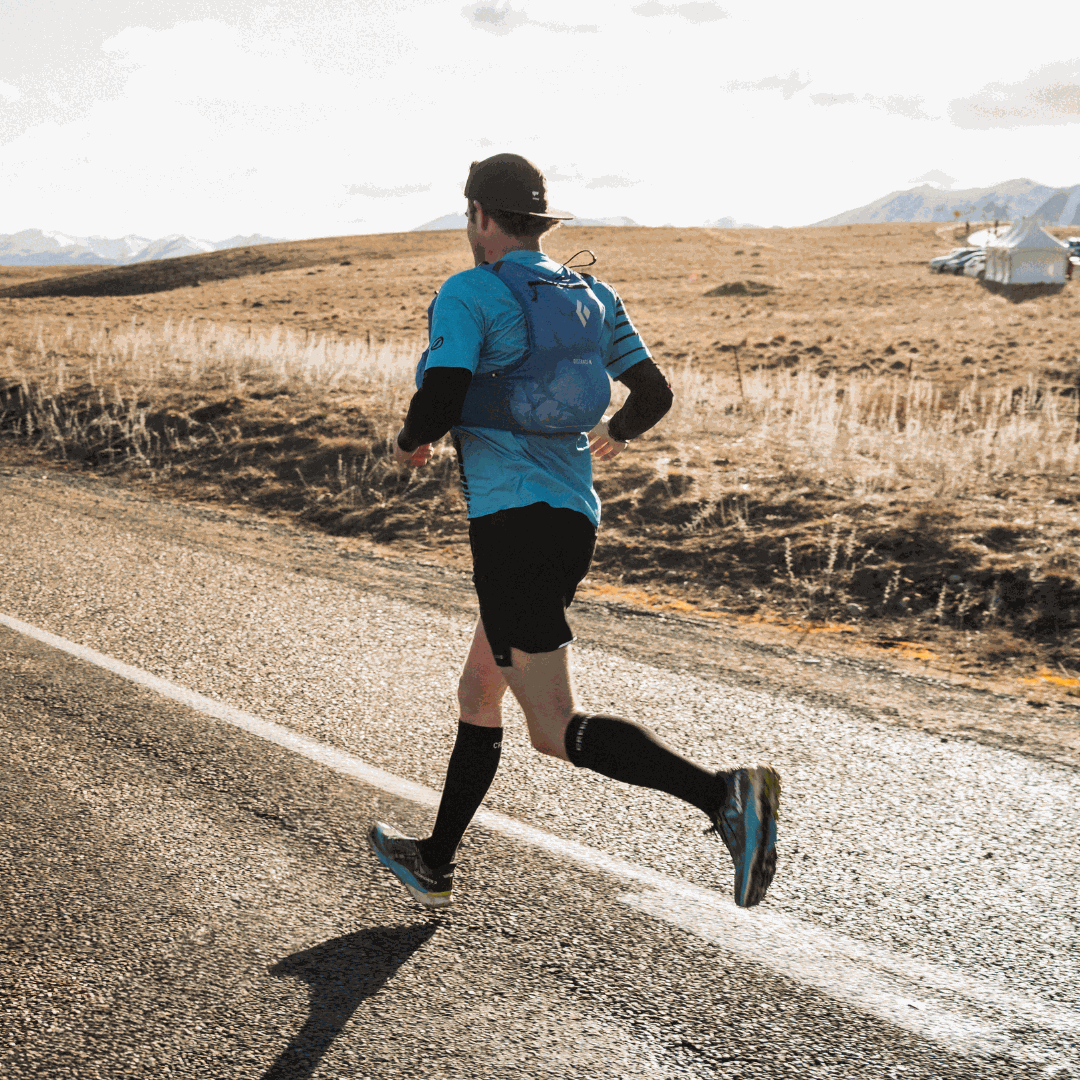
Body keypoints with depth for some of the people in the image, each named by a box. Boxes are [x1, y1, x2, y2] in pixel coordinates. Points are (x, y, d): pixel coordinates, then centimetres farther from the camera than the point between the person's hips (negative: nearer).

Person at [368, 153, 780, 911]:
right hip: (575, 517, 8)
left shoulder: (469, 294, -7)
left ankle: (724, 795, -26)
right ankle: (435, 863, 35)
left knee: (558, 730, -10)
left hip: (513, 520, -8)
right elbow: (654, 394, 16)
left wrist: (410, 443, 4)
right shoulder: (593, 295, 13)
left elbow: (440, 403, -18)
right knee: (478, 697, 22)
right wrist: (616, 434, 37)